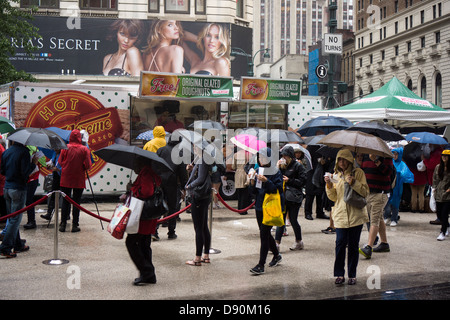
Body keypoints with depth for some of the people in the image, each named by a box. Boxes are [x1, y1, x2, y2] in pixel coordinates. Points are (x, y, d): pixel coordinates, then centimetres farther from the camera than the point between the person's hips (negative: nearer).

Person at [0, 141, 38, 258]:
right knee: (15, 219, -2)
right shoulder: (24, 151, -13)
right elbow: (25, 172, -17)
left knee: (12, 218, 15)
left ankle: (18, 245, 25)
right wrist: (33, 163, -4)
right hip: (18, 189, -7)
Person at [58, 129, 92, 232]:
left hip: (66, 179, 1)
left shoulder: (65, 148, -3)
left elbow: (60, 162, 1)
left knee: (65, 202, 9)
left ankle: (63, 224, 11)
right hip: (79, 181, -1)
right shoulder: (84, 149, -6)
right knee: (76, 202, 4)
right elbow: (88, 166, -9)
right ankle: (75, 225, 5)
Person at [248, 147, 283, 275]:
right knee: (265, 233, 16)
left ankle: (261, 265, -7)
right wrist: (252, 181, -10)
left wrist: (266, 181, -25)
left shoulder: (276, 172, -8)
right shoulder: (257, 171, 9)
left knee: (264, 234, -10)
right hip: (259, 206, 7)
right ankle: (277, 255, 38)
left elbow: (278, 190, -16)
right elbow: (253, 191, 9)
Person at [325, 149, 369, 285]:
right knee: (340, 244, -5)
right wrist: (329, 185, -6)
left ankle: (352, 275, 15)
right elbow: (333, 197, 10)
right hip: (340, 215, 2)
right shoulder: (336, 175, 13)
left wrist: (354, 183, -17)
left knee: (353, 246, 4)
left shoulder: (358, 172, 2)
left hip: (356, 215, -2)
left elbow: (365, 193, -3)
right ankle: (339, 274, 6)